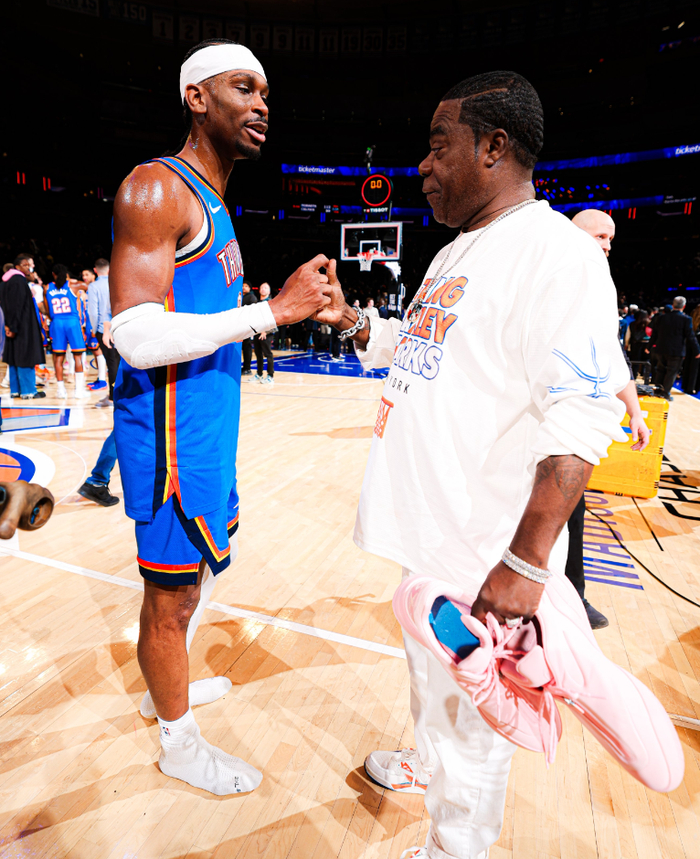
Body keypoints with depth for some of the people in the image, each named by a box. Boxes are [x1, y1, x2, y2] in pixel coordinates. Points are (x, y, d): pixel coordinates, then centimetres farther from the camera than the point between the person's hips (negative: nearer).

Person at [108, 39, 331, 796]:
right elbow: (137, 336, -24)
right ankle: (179, 745, 30)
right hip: (172, 433, -10)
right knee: (173, 592, 6)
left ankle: (165, 689, 47)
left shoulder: (210, 203, 17)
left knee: (200, 567, 24)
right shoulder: (154, 188, -14)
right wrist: (273, 310, -24)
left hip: (207, 428, 10)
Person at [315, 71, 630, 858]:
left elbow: (582, 418, -24)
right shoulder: (455, 254, 13)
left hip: (480, 552, -9)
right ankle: (426, 763, 55)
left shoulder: (556, 252, -17)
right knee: (427, 667, 29)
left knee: (471, 711, 11)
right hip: (427, 527, 9)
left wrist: (525, 563, -26)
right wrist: (350, 321, 12)